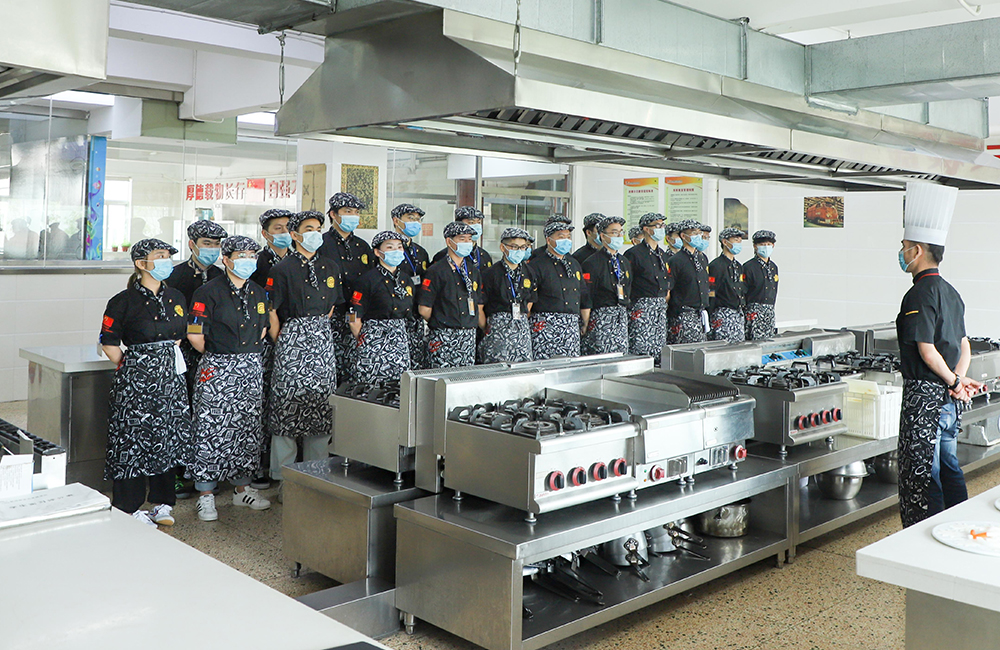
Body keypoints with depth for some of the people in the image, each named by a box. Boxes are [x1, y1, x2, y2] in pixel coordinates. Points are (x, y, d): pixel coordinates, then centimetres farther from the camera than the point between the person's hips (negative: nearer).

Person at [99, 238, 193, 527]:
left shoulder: (176, 297, 10)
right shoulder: (124, 301, -7)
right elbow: (109, 344, -3)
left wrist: (166, 359, 13)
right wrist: (132, 365, 1)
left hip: (170, 374, 6)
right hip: (136, 377, -5)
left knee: (169, 437, 8)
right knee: (134, 438, -2)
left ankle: (162, 502, 21)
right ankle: (130, 507, 10)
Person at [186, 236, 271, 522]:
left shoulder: (258, 292, 11)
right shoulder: (209, 292, -9)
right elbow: (195, 335, -11)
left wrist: (247, 354, 15)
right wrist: (215, 354, 2)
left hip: (251, 370, 6)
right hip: (217, 370, -6)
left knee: (248, 430, 12)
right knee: (211, 431, -2)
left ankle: (242, 489, 26)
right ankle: (205, 495, 9)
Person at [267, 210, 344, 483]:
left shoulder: (330, 267, 12)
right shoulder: (283, 269, -3)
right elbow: (271, 312, -2)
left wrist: (318, 328, 15)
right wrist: (281, 343, 0)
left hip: (322, 340, 5)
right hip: (292, 338, -4)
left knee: (321, 404, 6)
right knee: (288, 403, -4)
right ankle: (284, 476, 5)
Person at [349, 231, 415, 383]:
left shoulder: (407, 279, 13)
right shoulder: (367, 280, -6)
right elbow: (355, 321, -6)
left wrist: (399, 338, 14)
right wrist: (364, 343, 1)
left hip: (401, 343, 6)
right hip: (374, 344, -5)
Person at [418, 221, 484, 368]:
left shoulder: (474, 271, 16)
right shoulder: (436, 271, -4)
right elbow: (424, 309, -6)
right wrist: (439, 323, 7)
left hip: (469, 338, 6)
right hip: (443, 339, -5)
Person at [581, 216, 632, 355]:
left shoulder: (625, 262, 18)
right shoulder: (592, 263, -5)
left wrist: (624, 315, 17)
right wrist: (586, 322, -10)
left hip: (622, 319, 7)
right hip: (600, 317, -7)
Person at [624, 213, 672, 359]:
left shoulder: (663, 254, 18)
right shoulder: (634, 253, -7)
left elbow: (669, 277, 29)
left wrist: (667, 291, 13)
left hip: (661, 307, 7)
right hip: (641, 307, -7)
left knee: (659, 351, 6)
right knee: (640, 348, -11)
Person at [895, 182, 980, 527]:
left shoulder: (919, 294, -18)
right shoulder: (950, 292, 12)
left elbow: (927, 351, -21)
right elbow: (964, 346, 13)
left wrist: (955, 382, -9)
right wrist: (958, 380, 0)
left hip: (924, 396, -9)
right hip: (948, 400, 9)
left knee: (920, 476, -2)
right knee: (947, 467, 19)